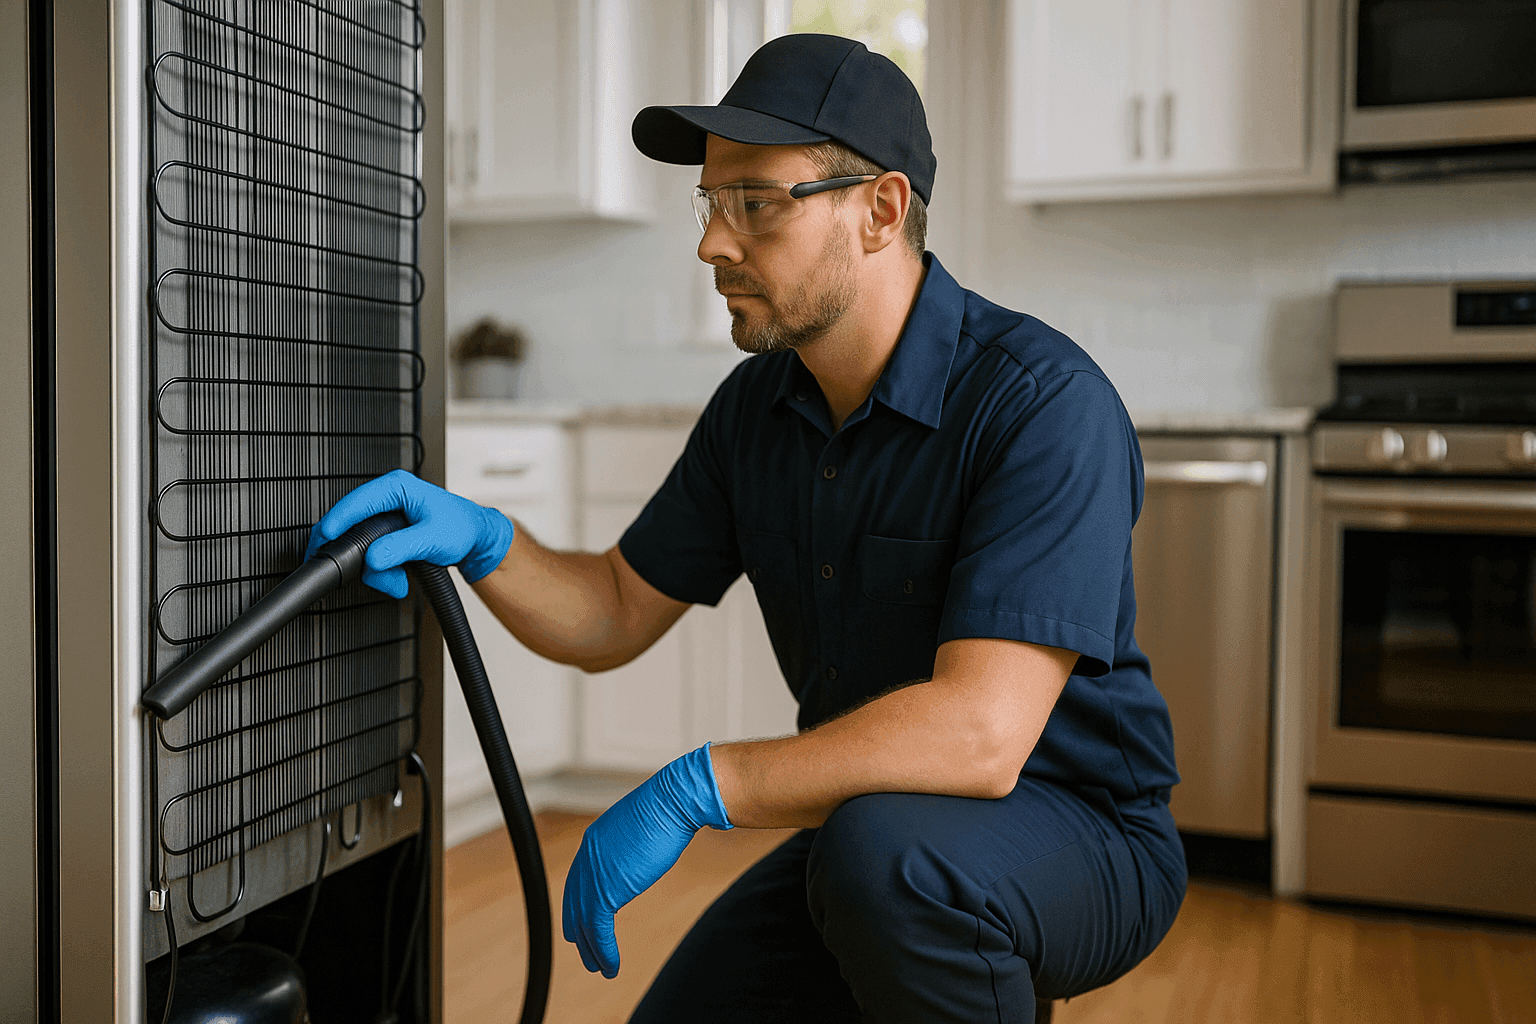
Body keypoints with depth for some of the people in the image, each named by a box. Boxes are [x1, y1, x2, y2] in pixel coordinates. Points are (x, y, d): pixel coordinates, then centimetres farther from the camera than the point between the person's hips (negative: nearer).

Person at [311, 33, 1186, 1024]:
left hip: (1080, 840, -7)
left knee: (881, 848, -36)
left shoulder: (1043, 402, -25)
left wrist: (695, 788, -30)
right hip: (866, 823, 7)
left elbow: (979, 732, -35)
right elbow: (615, 616, 6)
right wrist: (478, 539, -13)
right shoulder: (756, 406, 0)